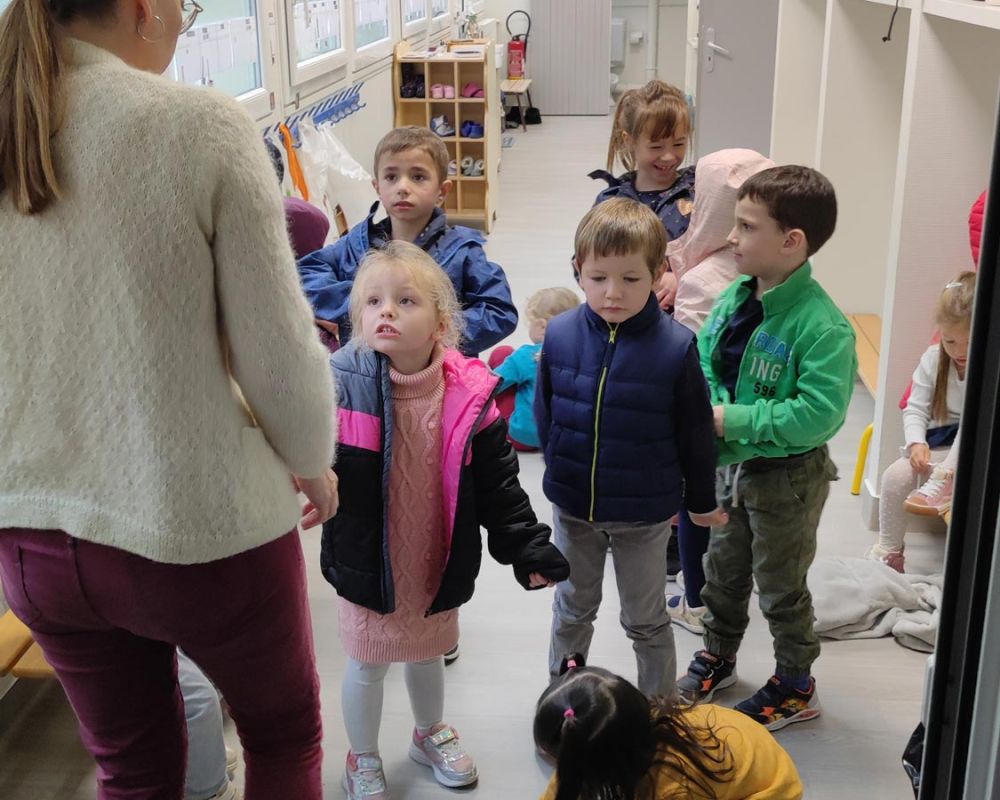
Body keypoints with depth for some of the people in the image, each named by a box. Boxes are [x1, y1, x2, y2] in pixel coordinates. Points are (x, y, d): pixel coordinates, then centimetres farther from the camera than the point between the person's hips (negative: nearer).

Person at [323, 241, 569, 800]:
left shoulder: (469, 394, -13)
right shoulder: (342, 386, -17)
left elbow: (499, 485, -7)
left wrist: (529, 549, -8)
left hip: (440, 560, 2)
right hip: (369, 562, -2)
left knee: (428, 652, 25)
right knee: (367, 664, 15)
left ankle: (431, 733, 53)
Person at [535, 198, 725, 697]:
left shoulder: (675, 346, -19)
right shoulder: (560, 335, -12)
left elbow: (695, 433, -7)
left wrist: (702, 501, 2)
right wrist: (560, 471, 9)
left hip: (645, 512, -3)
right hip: (572, 506, 3)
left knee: (646, 621, 15)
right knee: (572, 610, 23)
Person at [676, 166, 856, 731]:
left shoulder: (822, 325, -27)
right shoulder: (736, 296, -5)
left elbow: (817, 414, -32)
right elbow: (703, 359, 3)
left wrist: (734, 421, -30)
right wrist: (713, 404, -17)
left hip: (787, 476, -7)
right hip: (733, 464, 7)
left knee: (781, 585, 12)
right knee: (723, 569, 25)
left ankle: (795, 687, 35)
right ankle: (718, 656, 48)